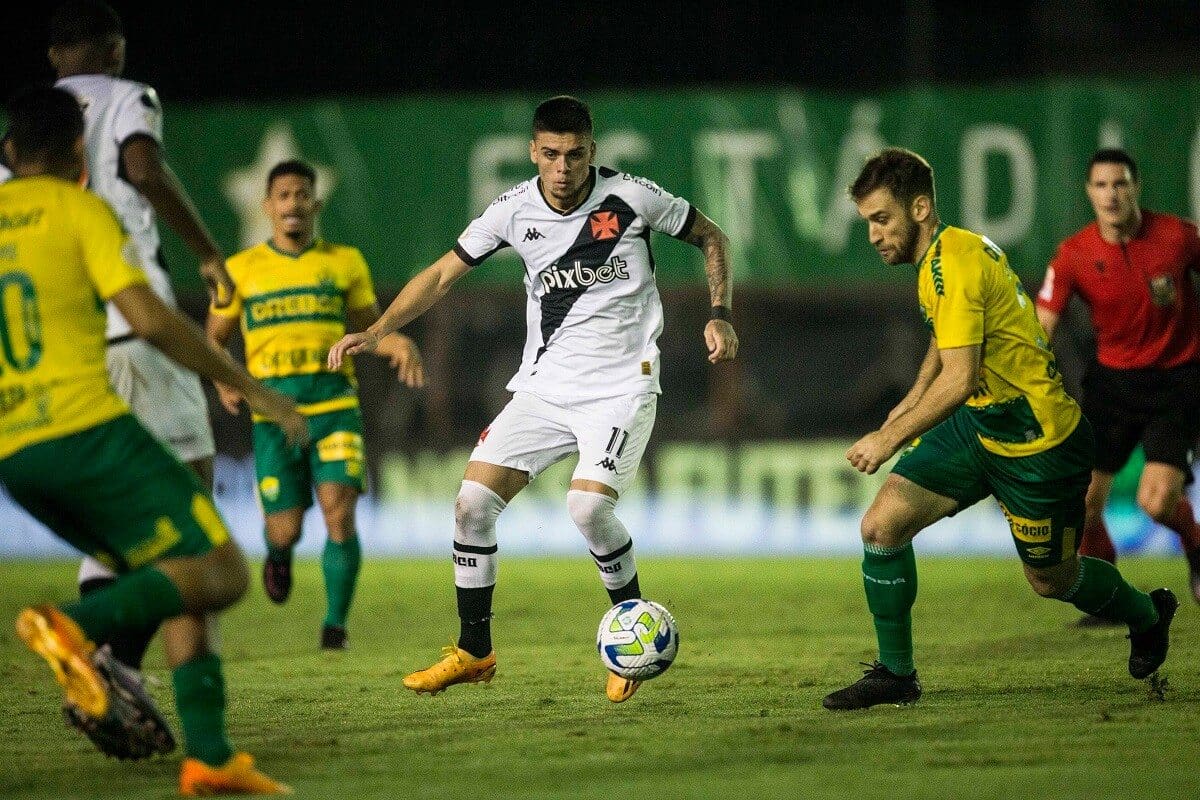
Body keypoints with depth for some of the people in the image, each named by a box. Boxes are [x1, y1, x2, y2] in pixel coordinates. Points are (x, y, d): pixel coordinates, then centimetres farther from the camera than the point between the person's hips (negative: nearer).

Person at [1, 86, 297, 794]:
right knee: (222, 572, -5)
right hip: (86, 430, -7)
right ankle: (78, 627, -28)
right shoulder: (81, 211, 0)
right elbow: (152, 319, -11)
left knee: (179, 579, 16)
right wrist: (254, 390, -4)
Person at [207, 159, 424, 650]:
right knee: (285, 530, -2)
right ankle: (278, 554, 37)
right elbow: (214, 338, 15)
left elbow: (367, 328, 16)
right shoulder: (241, 270, 7)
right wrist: (223, 379, -6)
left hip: (336, 406, 0)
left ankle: (336, 623, -4)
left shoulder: (345, 263, 9)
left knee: (339, 514, -17)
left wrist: (400, 344, -6)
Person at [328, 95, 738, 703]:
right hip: (542, 386, 4)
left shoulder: (632, 197, -10)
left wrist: (719, 316, -6)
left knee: (588, 505, -25)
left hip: (621, 385, -4)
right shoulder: (514, 210, -3)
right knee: (472, 503, -7)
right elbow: (443, 273, 5)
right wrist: (378, 330, -7)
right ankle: (474, 652, 9)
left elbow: (711, 238, 6)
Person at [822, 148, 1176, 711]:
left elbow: (959, 379, -32)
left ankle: (1148, 615, 42)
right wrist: (910, 403, 19)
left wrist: (890, 438, -27)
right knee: (881, 526, -8)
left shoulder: (954, 265, -26)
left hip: (1036, 441, -9)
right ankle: (895, 675, 3)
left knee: (1052, 580, 12)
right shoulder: (941, 256, 5)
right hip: (978, 424, 9)